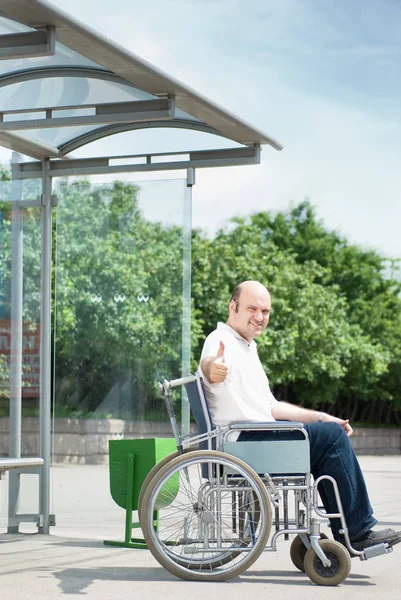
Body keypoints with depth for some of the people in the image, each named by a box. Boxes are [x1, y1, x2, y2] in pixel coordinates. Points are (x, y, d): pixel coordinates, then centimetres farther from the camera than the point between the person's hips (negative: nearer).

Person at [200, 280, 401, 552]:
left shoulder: (248, 348, 22)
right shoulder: (221, 341, -9)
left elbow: (270, 407, 25)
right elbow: (207, 366, -35)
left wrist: (321, 417, 18)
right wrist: (212, 368, -60)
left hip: (255, 436, 10)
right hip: (242, 440, -10)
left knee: (331, 431, 10)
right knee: (333, 436, -13)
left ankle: (349, 532, 6)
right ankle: (357, 531, -7)